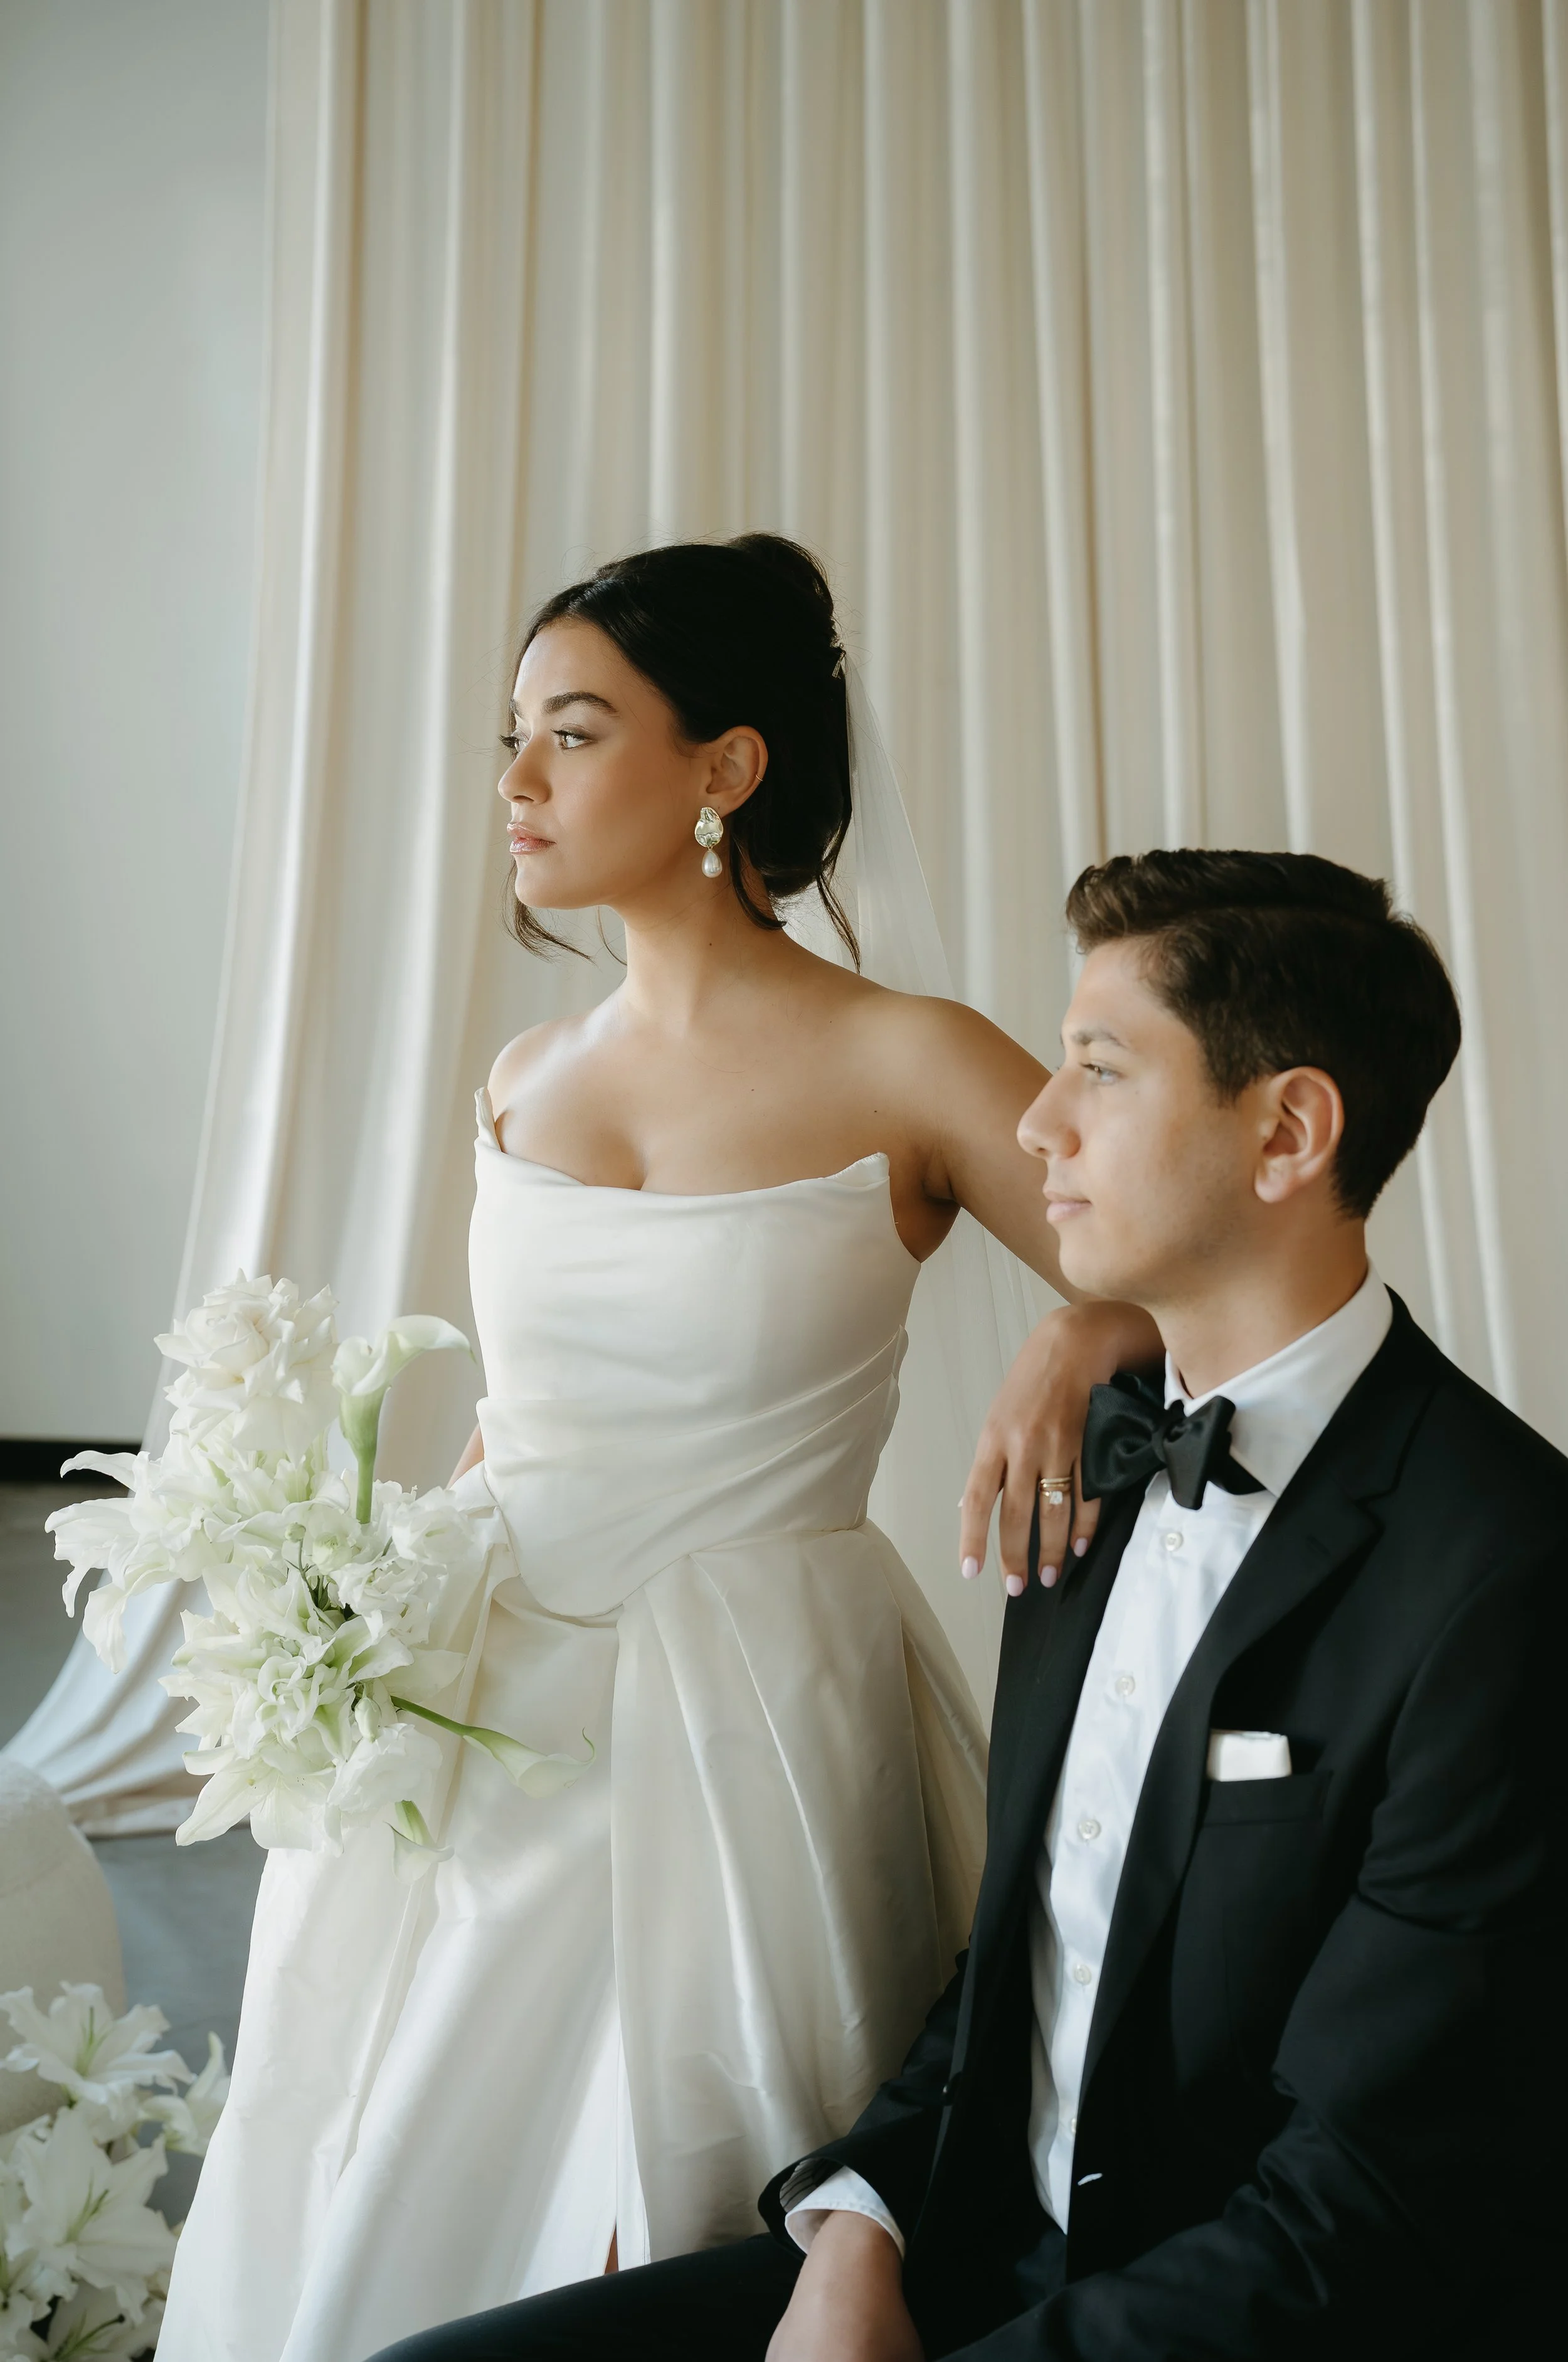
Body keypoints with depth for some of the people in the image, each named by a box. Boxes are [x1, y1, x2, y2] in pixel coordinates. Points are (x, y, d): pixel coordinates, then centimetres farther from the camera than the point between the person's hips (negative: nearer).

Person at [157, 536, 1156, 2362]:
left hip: (750, 1732, -5)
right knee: (384, 2214, 18)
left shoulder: (904, 1068, -10)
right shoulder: (525, 1081, 7)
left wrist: (1077, 1344, -27)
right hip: (478, 1724, 5)